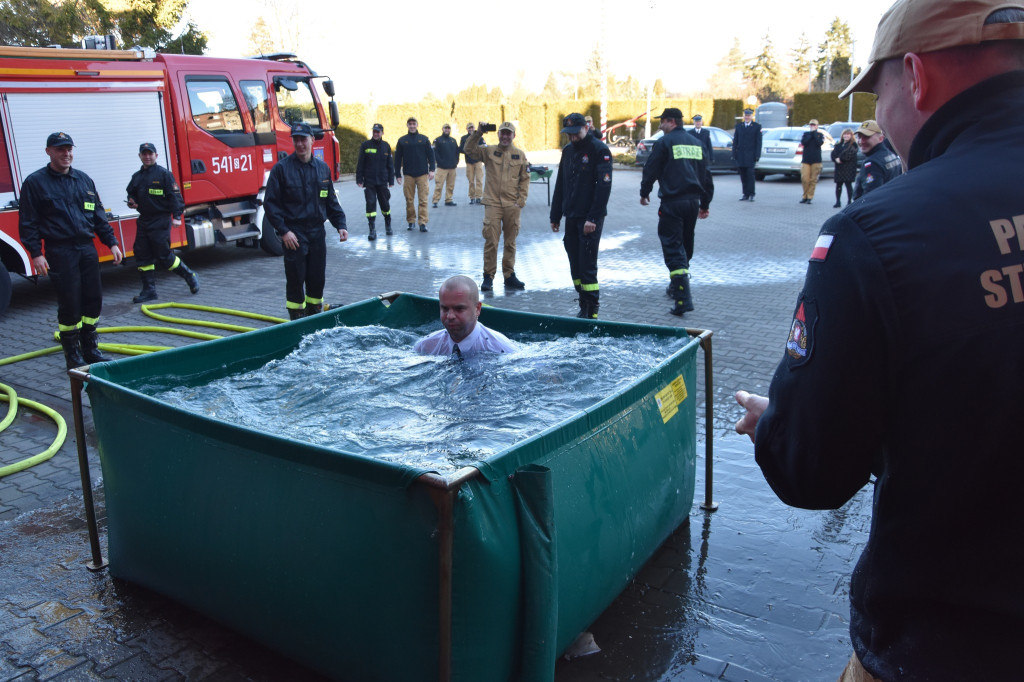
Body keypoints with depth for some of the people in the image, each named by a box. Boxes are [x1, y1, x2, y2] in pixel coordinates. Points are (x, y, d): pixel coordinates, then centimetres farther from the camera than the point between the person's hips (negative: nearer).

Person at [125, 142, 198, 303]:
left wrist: (177, 216, -18)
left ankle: (190, 277, 12)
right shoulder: (137, 176, 14)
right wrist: (131, 202, 4)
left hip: (160, 222, -7)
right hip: (143, 221, 7)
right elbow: (131, 193, 27)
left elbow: (175, 196, -10)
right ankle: (149, 291, 10)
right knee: (142, 255, 4)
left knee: (164, 256, -7)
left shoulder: (164, 174, -5)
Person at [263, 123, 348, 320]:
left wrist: (340, 225, 5)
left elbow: (331, 201, 17)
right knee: (295, 279, -1)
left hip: (317, 232, 4)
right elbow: (270, 203, -6)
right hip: (294, 233, -4)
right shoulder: (281, 168, -5)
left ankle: (314, 316, 24)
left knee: (318, 279, 9)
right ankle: (297, 321, 10)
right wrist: (284, 231, -14)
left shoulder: (322, 168, 10)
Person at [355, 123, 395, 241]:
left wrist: (391, 180, 7)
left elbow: (390, 164, 10)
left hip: (382, 182, 2)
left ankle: (388, 226, 30)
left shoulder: (386, 146, 6)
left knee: (385, 204, 10)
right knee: (370, 204, -7)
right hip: (369, 182, -2)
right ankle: (372, 230, -5)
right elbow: (360, 164, 1)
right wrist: (359, 180, -4)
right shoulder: (365, 145, -1)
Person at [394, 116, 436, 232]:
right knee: (409, 200, 3)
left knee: (423, 200, -6)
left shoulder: (424, 139, 8)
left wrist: (431, 170, -4)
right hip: (408, 175, 1)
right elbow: (397, 159, 9)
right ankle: (411, 221, 14)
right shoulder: (402, 140, 9)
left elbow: (430, 154, 7)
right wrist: (398, 175, 3)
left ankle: (423, 222, -6)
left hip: (422, 174, -1)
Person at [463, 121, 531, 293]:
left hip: (512, 205, 2)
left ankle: (509, 275, 19)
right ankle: (488, 276, 4)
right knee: (491, 241, -5)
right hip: (492, 203, -2)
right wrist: (478, 133, -15)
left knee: (510, 242, 9)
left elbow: (525, 179, 8)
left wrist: (521, 201, 0)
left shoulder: (520, 155, 8)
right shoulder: (489, 151, 6)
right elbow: (469, 150, -5)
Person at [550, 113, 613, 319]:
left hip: (590, 219, -7)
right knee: (575, 265, 9)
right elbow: (560, 185, 18)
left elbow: (604, 186, -15)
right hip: (571, 217, 7)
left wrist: (593, 218, -20)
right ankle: (584, 307, 18)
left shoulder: (599, 150, -9)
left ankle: (592, 312, -1)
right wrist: (555, 216, 15)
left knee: (587, 265, -7)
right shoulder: (568, 150, 13)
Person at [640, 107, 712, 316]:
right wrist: (705, 203, 24)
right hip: (693, 201, 7)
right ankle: (677, 286, 37)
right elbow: (706, 174, 19)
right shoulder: (696, 143, 16)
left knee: (673, 248, -9)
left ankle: (683, 299, -20)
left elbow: (651, 170, -4)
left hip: (672, 203, -7)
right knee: (684, 245, 20)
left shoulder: (665, 142, -4)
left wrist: (644, 193, 12)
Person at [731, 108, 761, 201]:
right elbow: (735, 141, 12)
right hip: (740, 155, 3)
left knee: (750, 174, -9)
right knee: (743, 175, 4)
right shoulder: (739, 126, 14)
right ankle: (745, 194, 9)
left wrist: (757, 155, -8)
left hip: (750, 155, -3)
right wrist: (734, 154, 4)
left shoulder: (757, 126, 5)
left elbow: (758, 142, 0)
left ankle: (751, 194, -3)